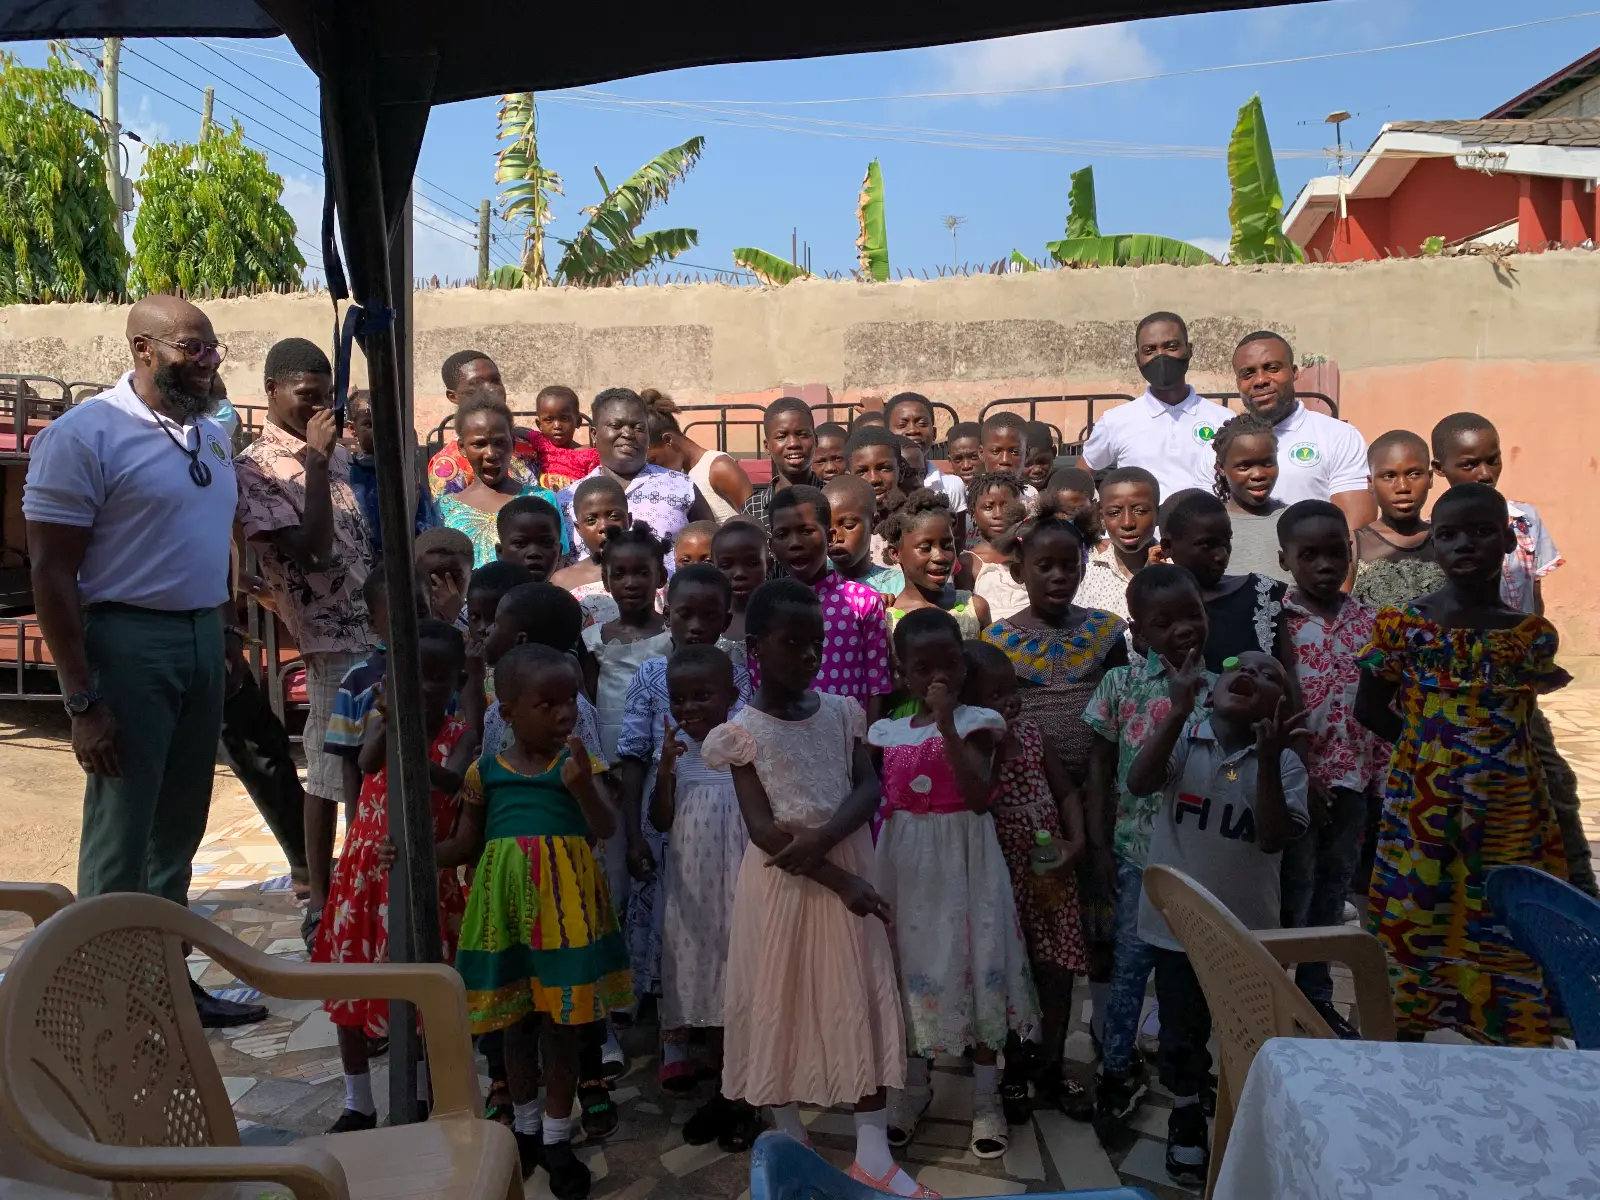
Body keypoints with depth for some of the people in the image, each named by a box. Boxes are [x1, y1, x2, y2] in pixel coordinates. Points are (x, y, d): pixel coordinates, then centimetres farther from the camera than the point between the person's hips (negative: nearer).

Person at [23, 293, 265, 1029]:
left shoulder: (209, 433, 10)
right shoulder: (85, 435, -12)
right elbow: (50, 574, -14)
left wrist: (227, 635, 16)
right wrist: (83, 700, -16)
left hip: (200, 638, 7)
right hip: (126, 642, -7)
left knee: (179, 831, 16)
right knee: (120, 839, 1)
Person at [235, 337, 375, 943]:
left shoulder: (335, 449, 14)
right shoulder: (257, 468, -8)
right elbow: (308, 549, -19)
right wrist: (315, 465, -19)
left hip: (382, 626, 7)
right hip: (336, 639, -7)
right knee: (330, 770, 3)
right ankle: (320, 895, 17)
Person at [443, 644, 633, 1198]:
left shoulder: (576, 761, -5)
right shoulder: (485, 771, -1)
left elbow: (607, 830, -14)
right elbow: (465, 844, 8)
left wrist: (582, 786, -31)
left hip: (566, 902, -1)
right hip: (506, 902, 2)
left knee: (563, 1022, 8)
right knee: (515, 1021, 16)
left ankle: (556, 1138, 26)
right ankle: (526, 1127, 37)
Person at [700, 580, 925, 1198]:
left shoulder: (840, 712, 2)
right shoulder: (743, 732, -11)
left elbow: (869, 788, -6)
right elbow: (764, 831, -15)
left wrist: (824, 837, -24)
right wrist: (840, 879, -18)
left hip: (846, 863, 4)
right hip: (782, 878, -3)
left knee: (860, 998, 6)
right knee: (781, 1003, 8)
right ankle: (792, 1143, 26)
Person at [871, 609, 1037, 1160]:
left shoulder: (976, 722, -6)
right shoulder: (885, 733, 5)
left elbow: (979, 795, -19)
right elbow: (882, 803, 12)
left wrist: (947, 725, -24)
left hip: (964, 858, -3)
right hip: (906, 862, 4)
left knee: (972, 961, 1)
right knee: (912, 961, 11)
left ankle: (986, 1099, 17)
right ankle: (915, 1087, 30)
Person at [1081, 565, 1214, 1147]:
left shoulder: (1217, 689, -2)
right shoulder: (1120, 684, -6)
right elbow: (1101, 765, -1)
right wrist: (1099, 844, -3)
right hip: (1140, 852, -1)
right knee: (1130, 964, 8)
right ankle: (1116, 1073, 25)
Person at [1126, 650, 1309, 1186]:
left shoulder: (1284, 763, -6)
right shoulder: (1183, 739, -7)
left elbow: (1275, 838, -17)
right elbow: (1138, 783, -24)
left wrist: (1267, 761, -27)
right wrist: (1178, 710, -30)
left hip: (1249, 929, 1)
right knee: (1181, 1035, 13)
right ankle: (1186, 1124, 36)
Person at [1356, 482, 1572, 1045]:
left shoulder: (1533, 634, 3)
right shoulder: (1401, 624, -4)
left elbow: (1523, 719, 13)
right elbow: (1369, 708, 3)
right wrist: (1430, 746, -3)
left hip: (1511, 814, 2)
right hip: (1423, 811, -2)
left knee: (1511, 934, 5)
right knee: (1415, 930, 5)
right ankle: (1408, 1048, 21)